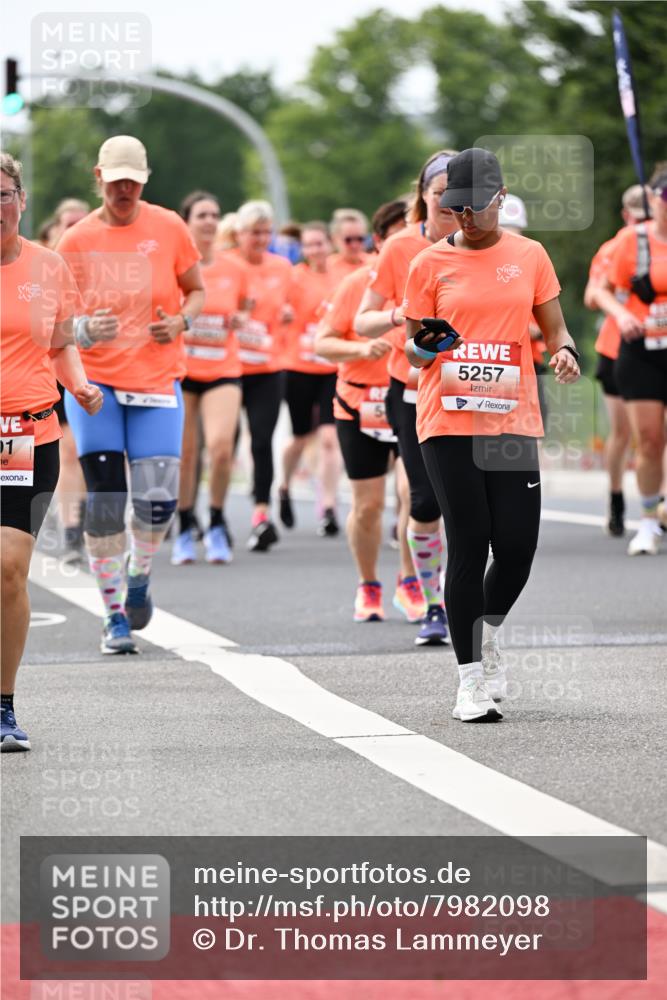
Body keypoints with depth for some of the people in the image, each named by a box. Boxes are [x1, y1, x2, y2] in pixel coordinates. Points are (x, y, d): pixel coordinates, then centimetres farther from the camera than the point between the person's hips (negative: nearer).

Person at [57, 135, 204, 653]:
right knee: (105, 500, -5)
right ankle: (114, 614, 6)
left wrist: (181, 322, -10)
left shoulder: (169, 228, 1)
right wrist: (84, 330, -19)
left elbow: (197, 290, 11)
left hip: (157, 379, 0)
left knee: (158, 501, -8)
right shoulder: (76, 240, 0)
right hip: (94, 381, 0)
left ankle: (138, 573, 24)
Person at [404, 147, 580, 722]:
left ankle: (488, 631, 29)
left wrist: (566, 351, -8)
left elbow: (554, 329, 14)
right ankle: (471, 679, 3)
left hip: (512, 420, 1)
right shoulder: (431, 264, 7)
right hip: (448, 421, -1)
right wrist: (423, 347, -12)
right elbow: (413, 346, 11)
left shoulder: (529, 256, 10)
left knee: (517, 547, -4)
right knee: (468, 545, -6)